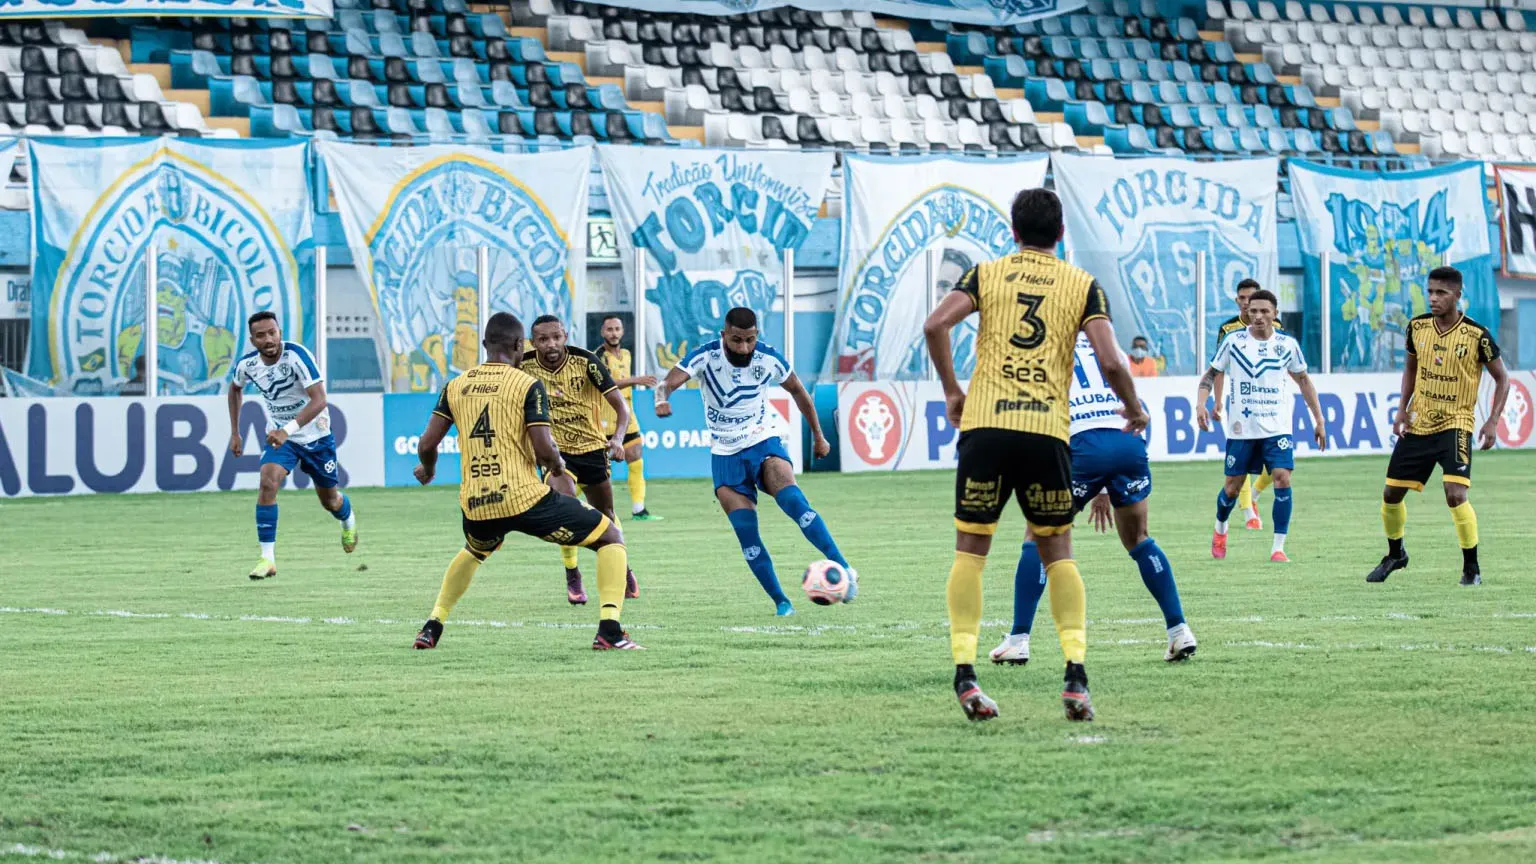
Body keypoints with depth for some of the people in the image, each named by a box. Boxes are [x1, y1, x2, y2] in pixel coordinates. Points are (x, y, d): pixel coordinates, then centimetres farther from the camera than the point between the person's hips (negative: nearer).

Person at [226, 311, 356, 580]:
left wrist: (288, 430, -45)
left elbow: (319, 400, -34)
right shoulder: (247, 364, -12)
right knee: (268, 482, -25)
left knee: (329, 501, 13)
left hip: (315, 436, -2)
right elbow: (235, 388, 13)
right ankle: (268, 559, -22)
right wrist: (235, 432, 10)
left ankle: (348, 521, 52)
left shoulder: (297, 355, -28)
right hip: (279, 435, 2)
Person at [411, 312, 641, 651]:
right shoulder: (528, 385, -4)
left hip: (475, 506, 5)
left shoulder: (455, 386, 9)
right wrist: (557, 465, 9)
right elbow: (544, 448, -13)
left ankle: (432, 627, 32)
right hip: (524, 498, -5)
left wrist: (427, 468, 30)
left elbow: (427, 444, 8)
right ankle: (609, 630, -7)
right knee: (611, 538, 9)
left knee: (473, 552, 41)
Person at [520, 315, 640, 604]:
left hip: (592, 447, 1)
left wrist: (618, 438, -32)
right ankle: (572, 579, -10)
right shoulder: (524, 366, -13)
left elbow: (620, 405, -16)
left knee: (606, 515, 14)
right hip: (554, 450, -1)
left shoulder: (585, 361, -17)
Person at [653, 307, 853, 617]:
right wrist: (662, 399, -51)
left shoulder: (769, 359, -8)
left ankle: (843, 569, -31)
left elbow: (797, 390, 11)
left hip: (764, 441, -1)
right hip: (725, 453, 1)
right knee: (745, 531, -11)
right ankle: (780, 602, -2)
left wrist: (818, 435, 17)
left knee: (790, 496, -28)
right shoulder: (705, 356, -14)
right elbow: (668, 383, -27)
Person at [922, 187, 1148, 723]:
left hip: (984, 423, 0)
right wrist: (1134, 411, 15)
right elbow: (1109, 361, -3)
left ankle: (964, 674, -5)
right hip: (1047, 429, 0)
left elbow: (936, 324, -5)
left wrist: (951, 389, 8)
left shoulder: (988, 273, 10)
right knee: (1057, 553, 12)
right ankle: (1075, 673, -1)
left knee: (970, 550, 8)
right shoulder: (1083, 285, 9)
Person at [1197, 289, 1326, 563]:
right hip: (1241, 429, -1)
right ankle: (1220, 530, 37)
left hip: (1277, 428, 1)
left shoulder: (1287, 345, 2)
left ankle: (1278, 548, -9)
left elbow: (1303, 380, 14)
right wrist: (1203, 405, -6)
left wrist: (1319, 419, 12)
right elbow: (1215, 373, 9)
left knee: (1283, 480, -15)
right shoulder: (1233, 341, -2)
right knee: (1232, 486, 6)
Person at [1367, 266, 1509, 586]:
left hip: (1455, 425, -5)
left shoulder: (1476, 335, -13)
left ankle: (1472, 568, -7)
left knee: (1456, 494, -21)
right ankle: (1395, 554, 35)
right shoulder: (1417, 326, -1)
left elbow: (1502, 377, -3)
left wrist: (1493, 422, -12)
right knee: (1391, 493, 9)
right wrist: (1402, 409, 7)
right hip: (1417, 425, 5)